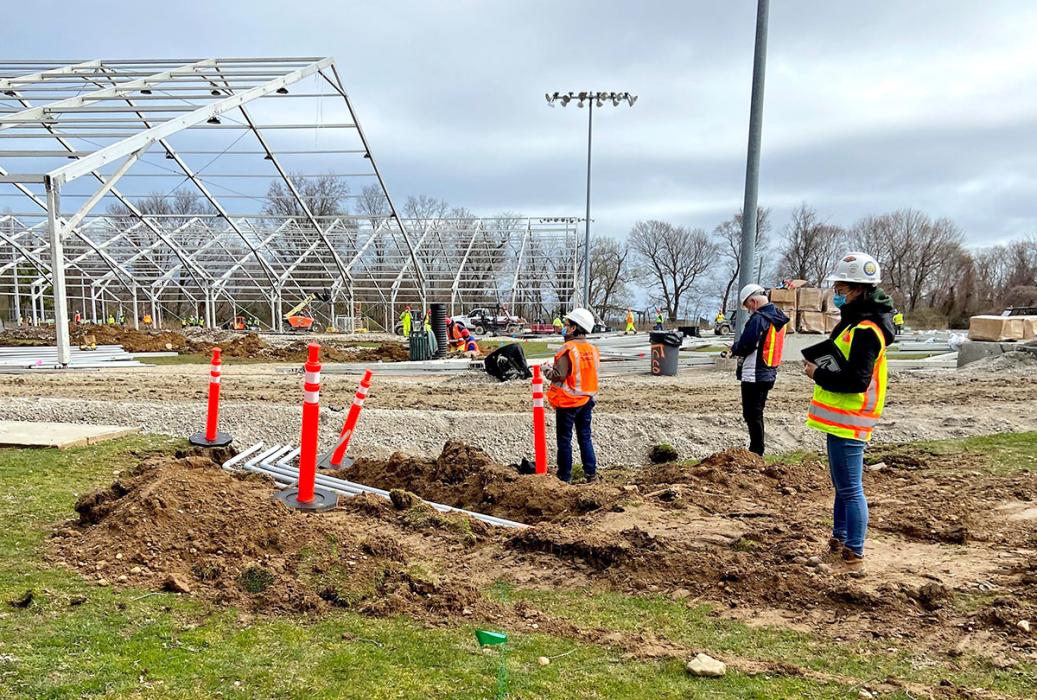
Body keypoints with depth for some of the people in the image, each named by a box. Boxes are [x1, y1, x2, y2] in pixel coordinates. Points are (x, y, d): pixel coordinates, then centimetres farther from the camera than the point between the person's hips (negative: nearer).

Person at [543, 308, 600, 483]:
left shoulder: (568, 349, -19)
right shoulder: (593, 350, 4)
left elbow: (559, 376, -21)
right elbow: (590, 374, 9)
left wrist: (547, 369, -4)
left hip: (568, 402, -6)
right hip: (587, 400, 6)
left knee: (564, 439, 5)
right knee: (585, 437, 15)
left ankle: (565, 475, 11)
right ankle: (591, 472, 16)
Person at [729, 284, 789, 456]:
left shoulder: (758, 319, -18)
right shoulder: (778, 318, 12)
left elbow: (744, 346, -21)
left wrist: (734, 348, 0)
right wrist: (739, 348, 11)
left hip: (753, 376, -10)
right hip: (769, 374, 10)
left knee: (752, 416, -1)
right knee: (757, 415, 17)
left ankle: (756, 453, 3)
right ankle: (756, 452, 25)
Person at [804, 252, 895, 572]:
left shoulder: (865, 330, -20)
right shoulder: (853, 321, 14)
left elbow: (857, 379, -26)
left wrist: (818, 374, -15)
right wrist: (820, 367, 5)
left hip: (848, 423, -11)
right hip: (839, 419, 11)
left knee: (850, 489, -1)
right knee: (842, 486, 20)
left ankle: (854, 554, 9)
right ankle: (838, 542, 33)